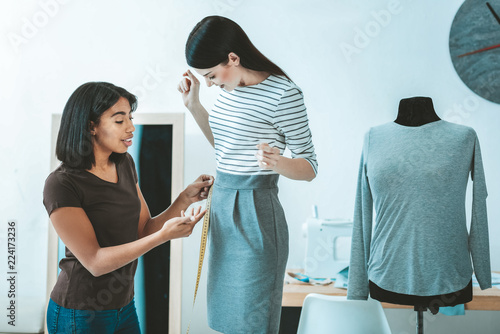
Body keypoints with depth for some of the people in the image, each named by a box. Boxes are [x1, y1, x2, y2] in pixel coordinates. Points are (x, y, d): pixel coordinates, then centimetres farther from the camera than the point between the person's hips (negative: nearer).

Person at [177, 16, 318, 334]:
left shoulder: (283, 94, -15)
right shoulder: (231, 88, 7)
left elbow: (310, 167, -10)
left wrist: (277, 163, -31)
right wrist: (194, 105, 11)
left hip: (255, 209, -8)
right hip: (222, 203, 8)